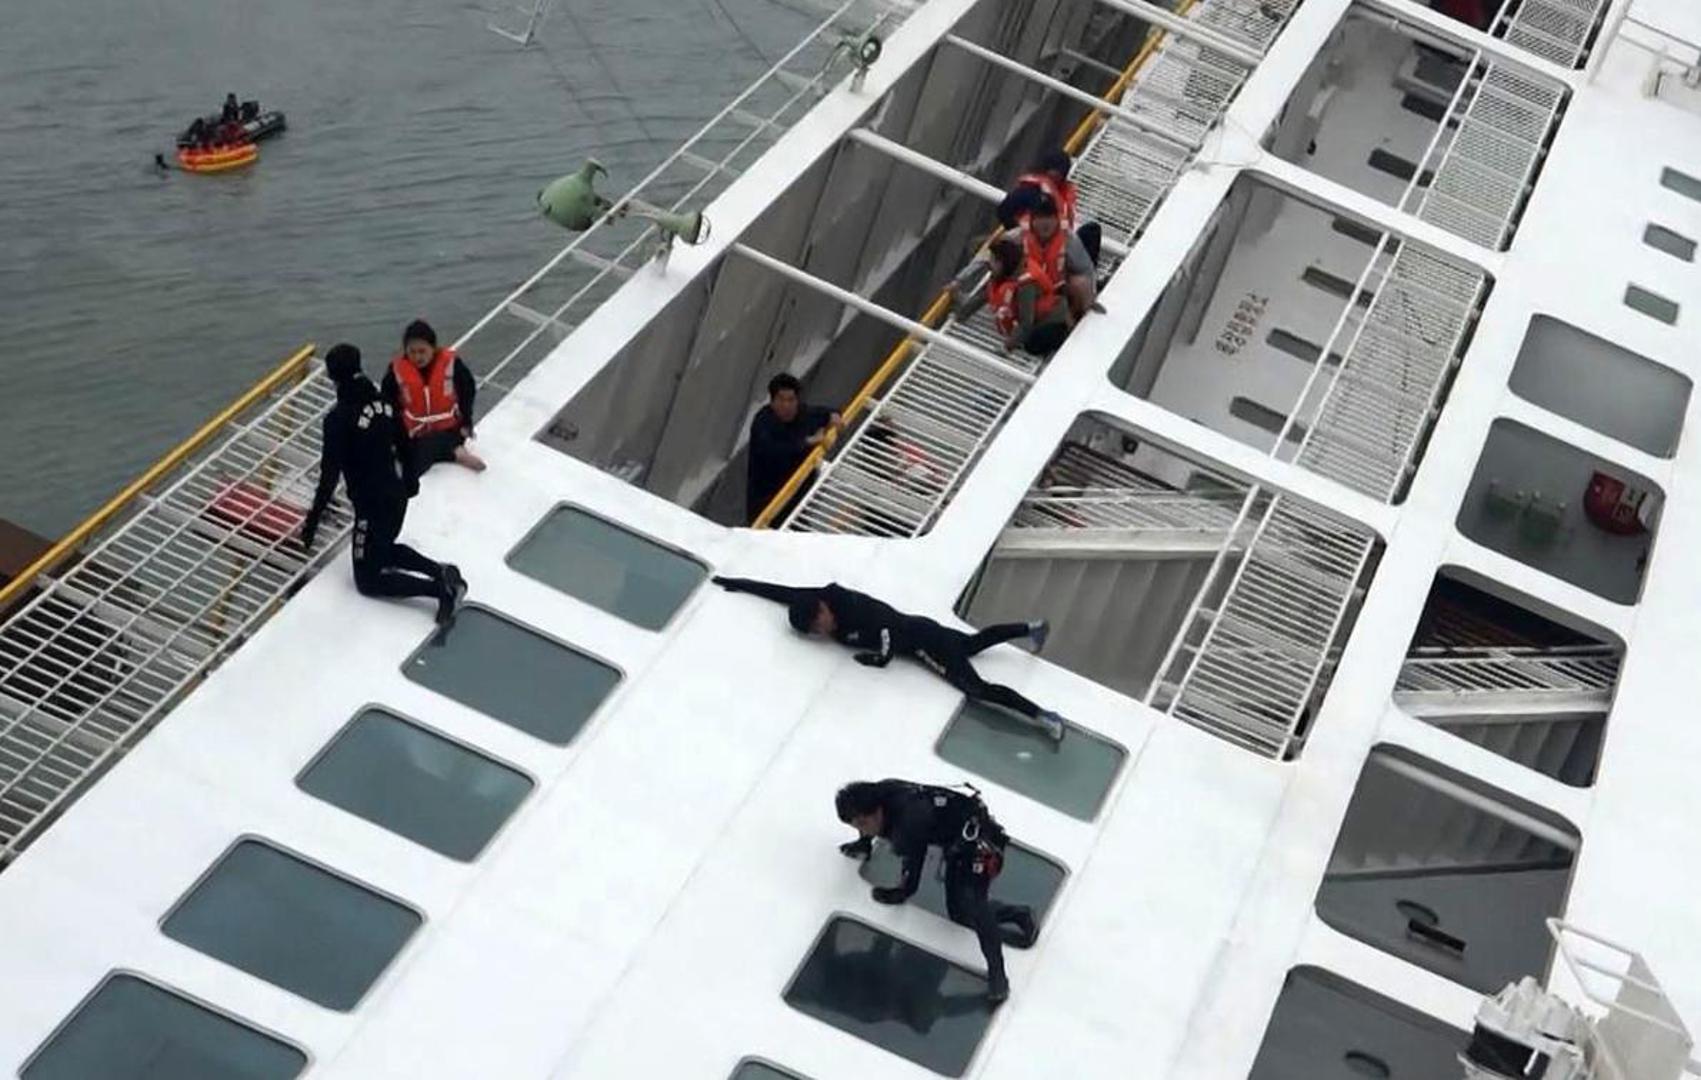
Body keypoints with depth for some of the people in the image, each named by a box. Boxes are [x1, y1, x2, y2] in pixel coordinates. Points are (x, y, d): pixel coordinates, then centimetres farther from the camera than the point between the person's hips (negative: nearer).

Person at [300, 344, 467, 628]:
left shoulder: (339, 418, -21)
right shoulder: (381, 401, 0)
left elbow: (330, 473, -21)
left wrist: (312, 520, -13)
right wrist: (411, 482, 33)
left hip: (372, 507, -8)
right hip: (397, 496, 8)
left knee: (368, 581, 5)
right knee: (384, 550, 32)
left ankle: (440, 587, -10)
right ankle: (441, 571, 12)